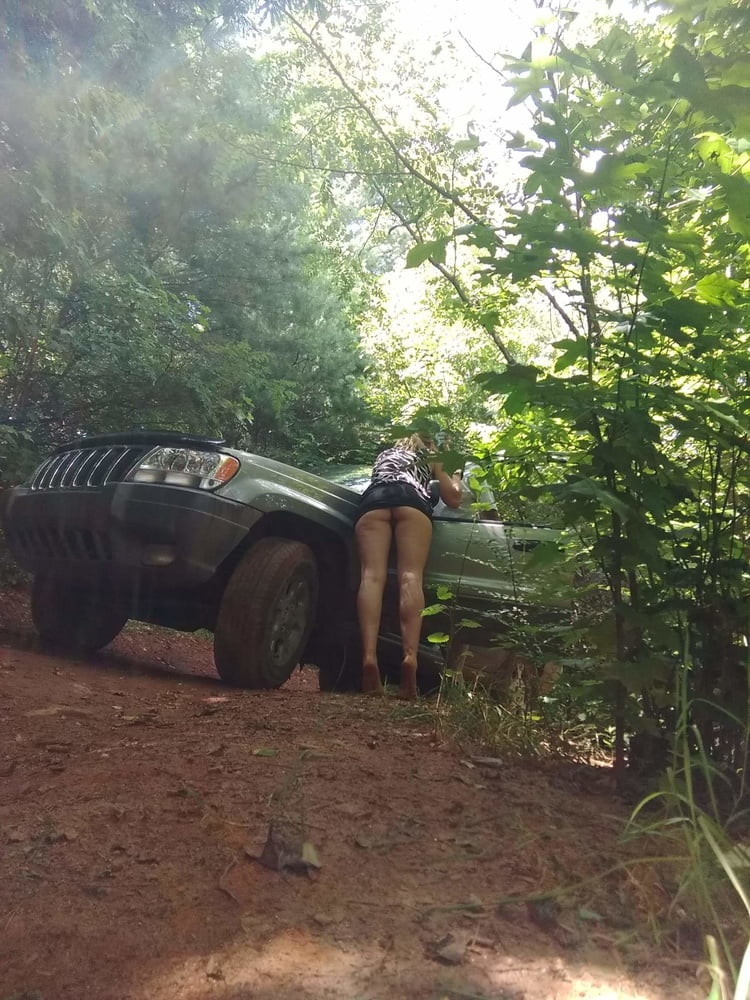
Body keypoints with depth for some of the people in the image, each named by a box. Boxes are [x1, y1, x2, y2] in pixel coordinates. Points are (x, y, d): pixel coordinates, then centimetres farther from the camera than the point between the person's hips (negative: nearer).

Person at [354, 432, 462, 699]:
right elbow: (452, 498, 36)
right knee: (410, 576, -16)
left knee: (372, 575, -17)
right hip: (411, 499, -1)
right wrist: (454, 479, 55)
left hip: (372, 500, 2)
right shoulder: (431, 459, 36)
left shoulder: (384, 454, 44)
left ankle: (369, 655, -39)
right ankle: (410, 655, -38)